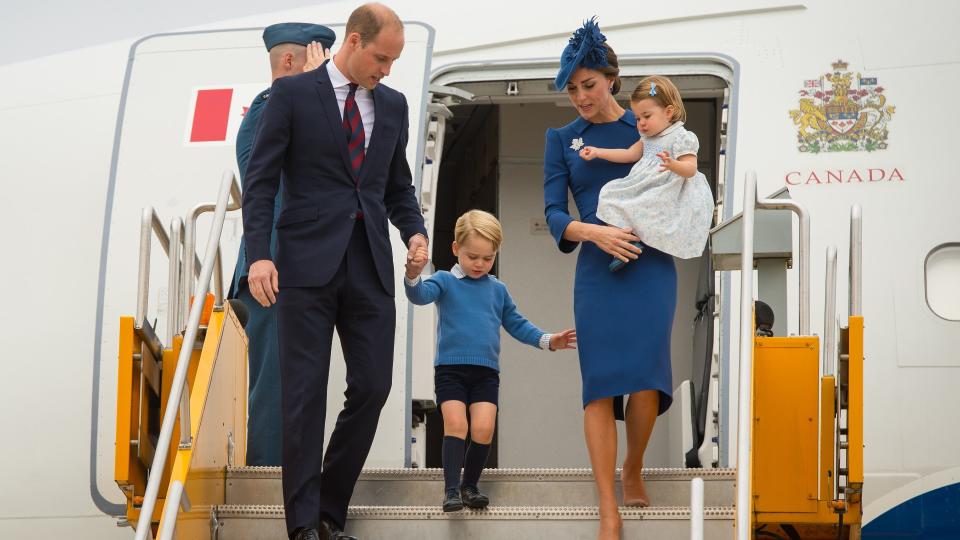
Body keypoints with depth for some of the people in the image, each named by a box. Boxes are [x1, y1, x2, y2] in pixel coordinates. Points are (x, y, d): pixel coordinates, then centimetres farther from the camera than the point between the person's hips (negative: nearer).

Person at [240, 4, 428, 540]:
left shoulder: (393, 104, 13)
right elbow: (261, 180, -4)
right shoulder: (293, 93, -1)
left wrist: (415, 230, 2)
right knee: (305, 394, -3)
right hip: (308, 264, -4)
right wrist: (259, 254, -14)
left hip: (370, 265, 5)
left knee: (373, 386, 1)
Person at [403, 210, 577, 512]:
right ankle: (451, 490, -12)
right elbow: (420, 295, -16)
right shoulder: (445, 282, 4)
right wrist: (413, 275, -38)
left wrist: (547, 340, 8)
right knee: (455, 424, -15)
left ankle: (470, 486, 8)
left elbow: (516, 325, 21)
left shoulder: (497, 289, 15)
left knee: (483, 429, -8)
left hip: (486, 371, 3)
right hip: (450, 368, -3)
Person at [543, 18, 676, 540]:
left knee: (646, 377, -15)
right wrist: (595, 233, -16)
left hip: (651, 263, -1)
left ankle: (633, 472, 13)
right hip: (597, 268, 1)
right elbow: (553, 212, 2)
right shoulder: (562, 139, 11)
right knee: (600, 384, -8)